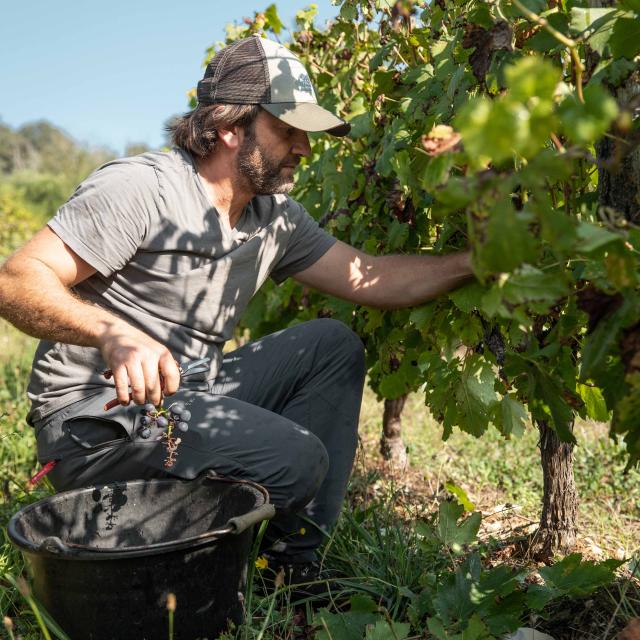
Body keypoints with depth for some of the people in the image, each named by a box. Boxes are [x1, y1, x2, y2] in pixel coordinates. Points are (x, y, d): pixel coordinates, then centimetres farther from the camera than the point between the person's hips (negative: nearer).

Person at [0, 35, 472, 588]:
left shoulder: (276, 216, 6)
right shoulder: (140, 187, -16)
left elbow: (373, 280, 5)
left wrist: (473, 262, -5)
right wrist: (114, 333, -37)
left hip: (190, 392, 8)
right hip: (97, 418, -8)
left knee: (333, 345, 1)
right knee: (298, 460, -24)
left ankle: (294, 559, 2)